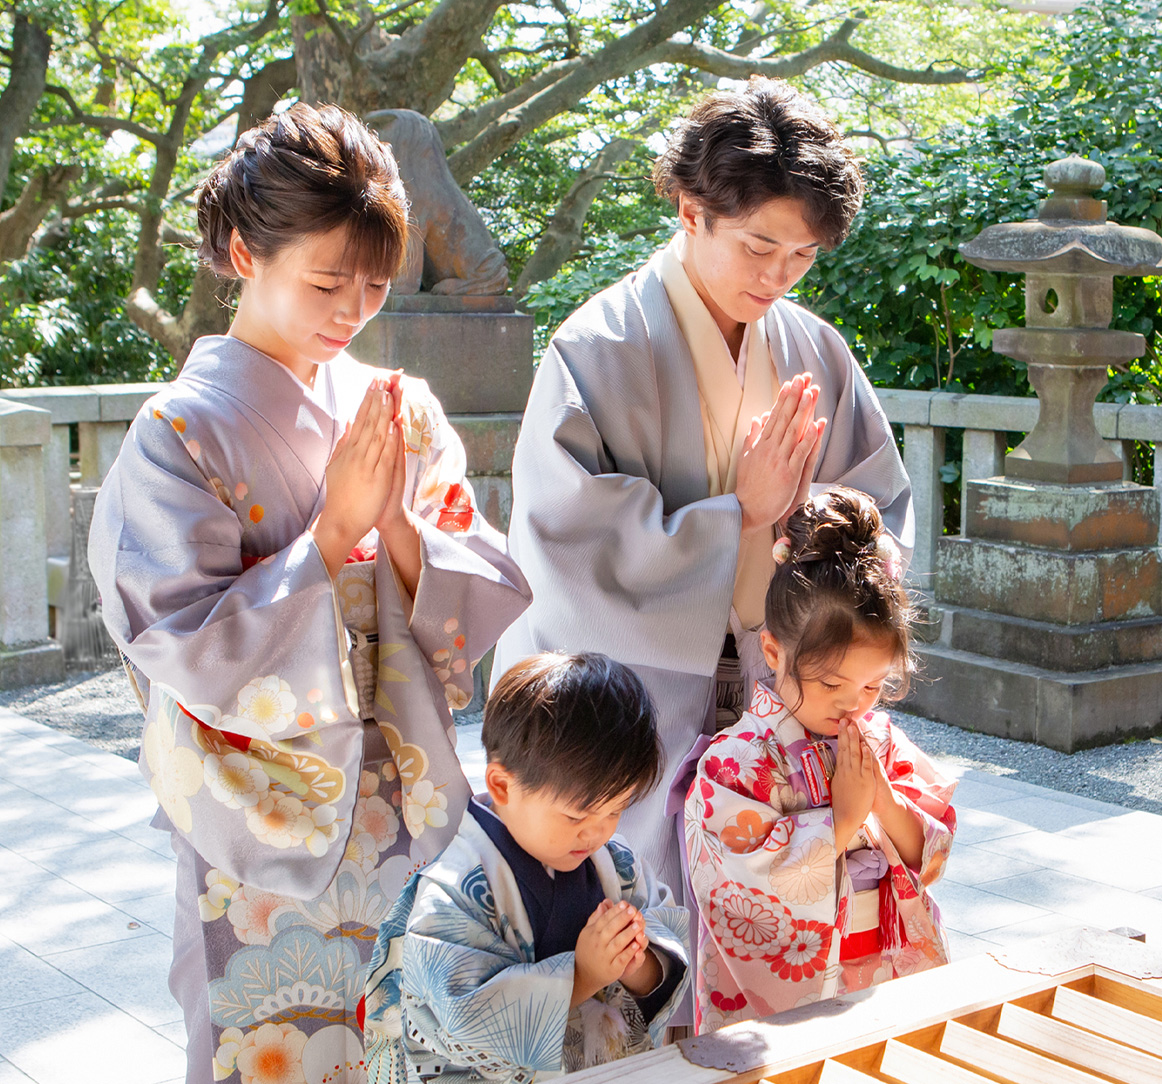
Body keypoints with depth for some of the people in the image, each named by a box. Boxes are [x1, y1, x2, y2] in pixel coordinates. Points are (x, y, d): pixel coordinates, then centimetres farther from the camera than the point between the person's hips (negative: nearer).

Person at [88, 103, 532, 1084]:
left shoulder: (404, 412, 2)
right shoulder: (182, 433, -12)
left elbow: (491, 604, 0)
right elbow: (195, 654, -18)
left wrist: (399, 523, -18)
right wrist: (335, 531, -20)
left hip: (411, 809, 4)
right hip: (269, 835, -4)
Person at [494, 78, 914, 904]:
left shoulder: (815, 353, 5)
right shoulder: (599, 353, -11)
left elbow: (886, 525, 9)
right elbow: (576, 565, -18)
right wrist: (742, 516, -16)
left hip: (774, 705, 4)